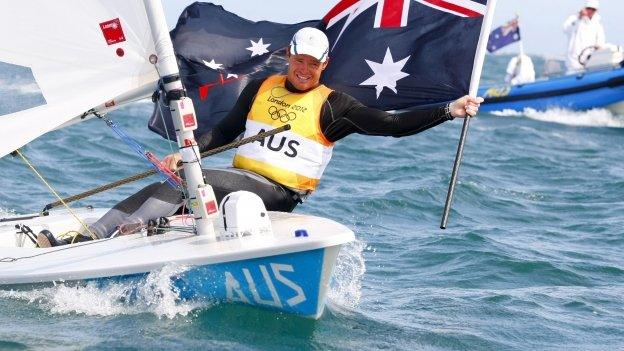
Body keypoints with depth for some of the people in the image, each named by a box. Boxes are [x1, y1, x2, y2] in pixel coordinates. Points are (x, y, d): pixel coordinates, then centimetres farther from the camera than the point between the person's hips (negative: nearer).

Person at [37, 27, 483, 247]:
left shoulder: (333, 106, 0)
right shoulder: (261, 87, 15)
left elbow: (392, 124, -6)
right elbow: (225, 131, 20)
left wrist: (449, 110, -15)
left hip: (277, 193, -5)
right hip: (238, 179, 5)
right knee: (161, 188, -14)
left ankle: (114, 236, -36)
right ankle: (68, 242, -20)